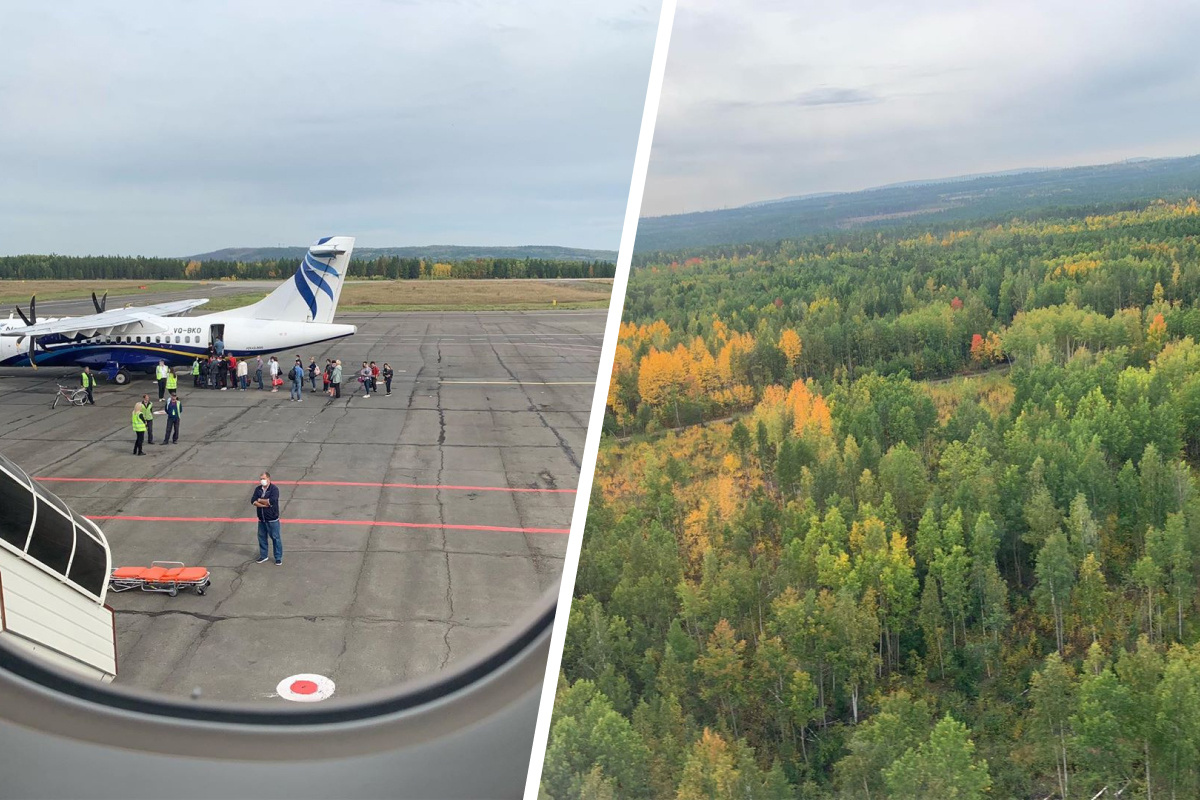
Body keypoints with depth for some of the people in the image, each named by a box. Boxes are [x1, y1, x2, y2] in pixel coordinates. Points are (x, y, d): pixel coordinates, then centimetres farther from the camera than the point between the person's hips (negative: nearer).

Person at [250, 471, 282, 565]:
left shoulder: (274, 489, -12)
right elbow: (253, 501, -7)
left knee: (275, 538, 2)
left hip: (272, 519, -5)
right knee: (261, 537, 15)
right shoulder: (258, 489, 4)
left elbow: (271, 501, -26)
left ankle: (278, 558, 11)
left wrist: (260, 500, -13)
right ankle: (263, 556, 30)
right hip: (261, 519, 6)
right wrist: (264, 504, -20)